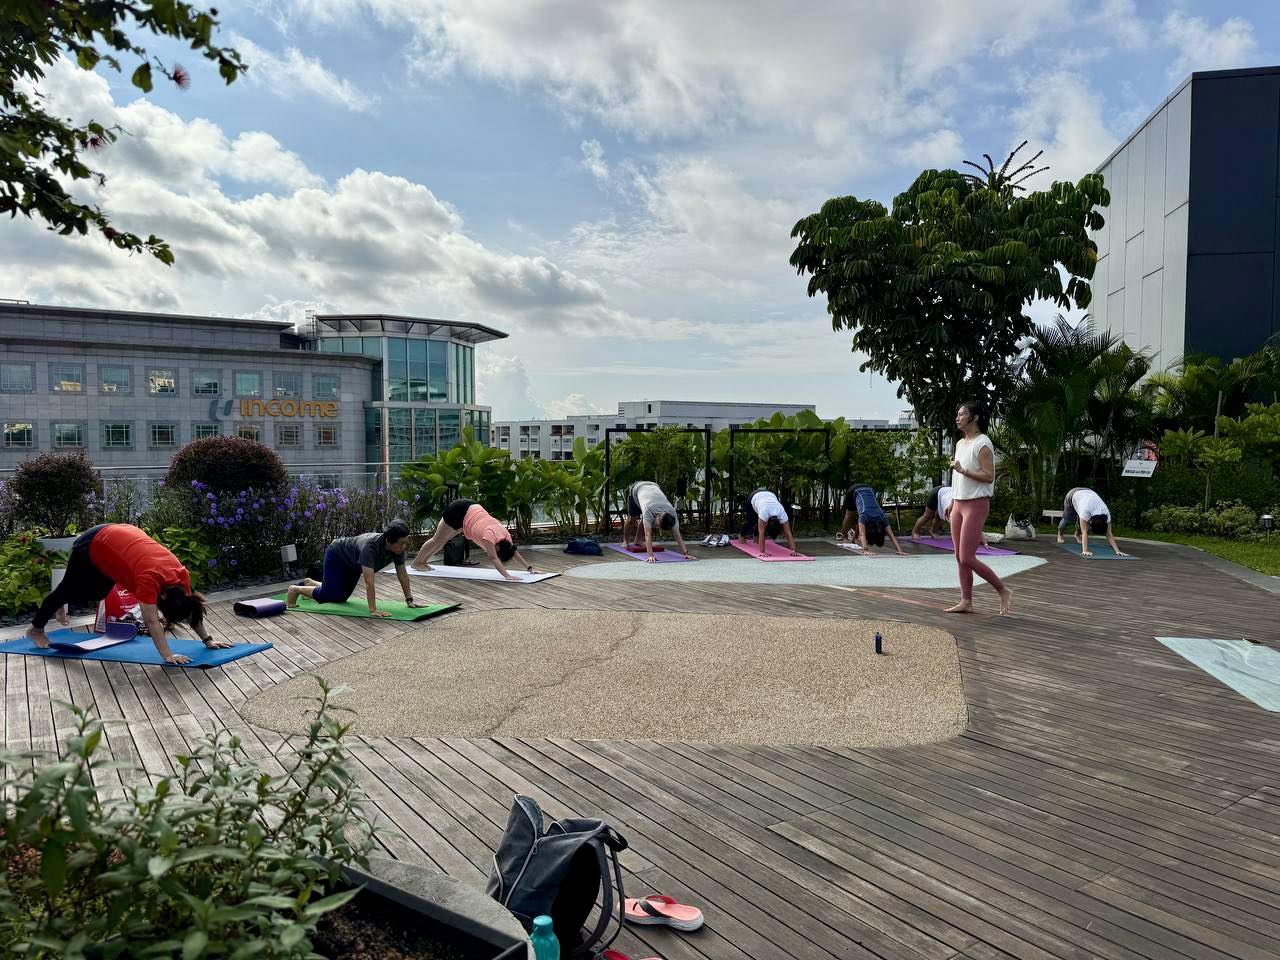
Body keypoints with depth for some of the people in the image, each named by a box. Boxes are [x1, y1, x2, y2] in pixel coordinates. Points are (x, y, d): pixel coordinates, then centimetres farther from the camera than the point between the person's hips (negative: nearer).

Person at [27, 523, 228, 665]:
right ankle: (36, 629, 40)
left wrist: (208, 640, -11)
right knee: (69, 589, 14)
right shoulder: (150, 578, -40)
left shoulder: (181, 574, -22)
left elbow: (192, 607, -11)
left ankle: (58, 605, 57)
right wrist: (168, 656, -47)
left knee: (97, 594, 26)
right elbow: (152, 621, -43)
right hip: (93, 545, -7)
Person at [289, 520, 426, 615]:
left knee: (341, 597, 18)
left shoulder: (399, 547, -25)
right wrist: (373, 610, -52)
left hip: (352, 563, 7)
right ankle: (295, 589, 14)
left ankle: (309, 583, 44)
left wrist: (410, 600, -16)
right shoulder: (370, 546, -45)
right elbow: (369, 581, -49)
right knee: (329, 595, -14)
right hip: (337, 555, -7)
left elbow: (403, 574, -15)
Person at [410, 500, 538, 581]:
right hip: (457, 511, -7)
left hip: (470, 508, 7)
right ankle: (417, 562, 33)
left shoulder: (505, 534, -15)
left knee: (444, 540, 24)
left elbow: (514, 552, -7)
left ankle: (423, 561, 43)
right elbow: (493, 558, -42)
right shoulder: (489, 535, -35)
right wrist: (507, 576, -51)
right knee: (437, 540, 12)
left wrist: (530, 568, -13)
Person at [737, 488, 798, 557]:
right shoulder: (763, 513, -47)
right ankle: (741, 535, 45)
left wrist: (793, 550, -45)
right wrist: (762, 552, -52)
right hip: (754, 497, -2)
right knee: (751, 521, 14)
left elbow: (788, 534, -38)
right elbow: (761, 534, -48)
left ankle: (756, 536, 37)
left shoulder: (782, 515, -38)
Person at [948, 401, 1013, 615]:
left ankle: (1003, 591, 6)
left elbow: (989, 476, -19)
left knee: (967, 558, -10)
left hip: (976, 504, -9)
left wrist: (963, 470, -23)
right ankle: (966, 602, 13)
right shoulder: (960, 443, 15)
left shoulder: (982, 444, -12)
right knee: (959, 557, 7)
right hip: (959, 503, 9)